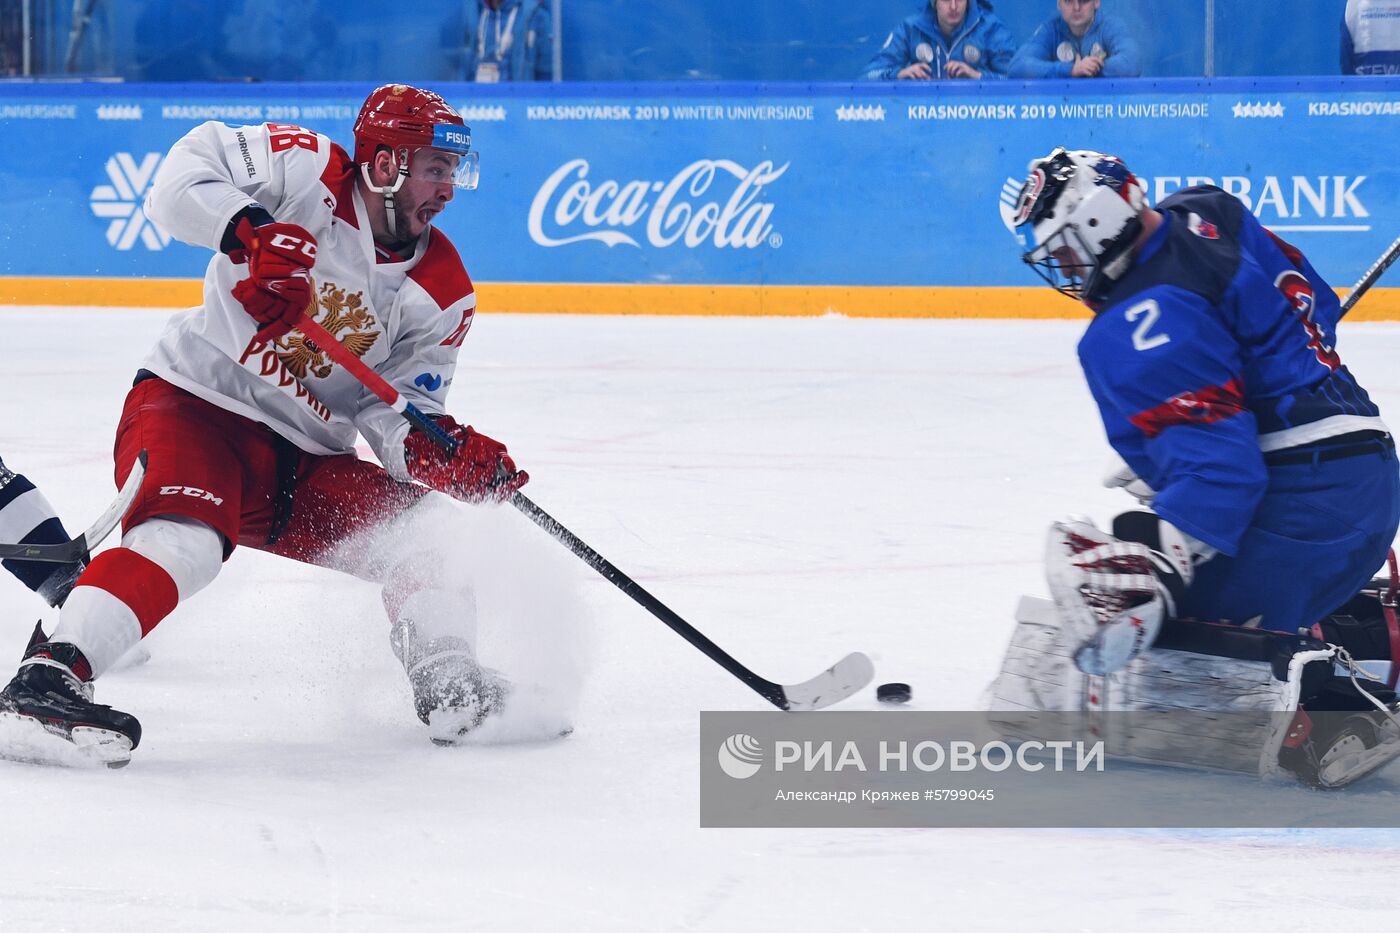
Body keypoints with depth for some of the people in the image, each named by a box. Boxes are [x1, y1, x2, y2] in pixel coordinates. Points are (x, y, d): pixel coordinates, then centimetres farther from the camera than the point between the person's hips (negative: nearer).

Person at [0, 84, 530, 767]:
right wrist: (248, 230, -36)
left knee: (423, 527, -9)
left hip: (306, 463, 7)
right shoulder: (306, 171, -11)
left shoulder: (443, 292, 4)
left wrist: (436, 449, -21)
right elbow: (184, 176, -19)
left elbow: (390, 406, 1)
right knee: (186, 540, -32)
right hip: (191, 406, -7)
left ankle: (447, 685, -4)